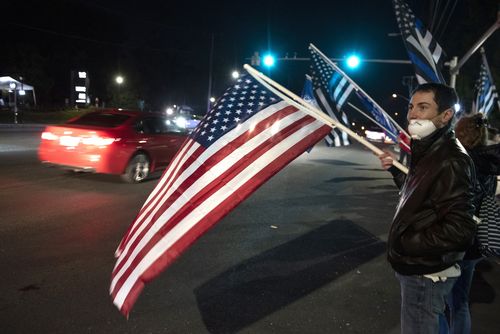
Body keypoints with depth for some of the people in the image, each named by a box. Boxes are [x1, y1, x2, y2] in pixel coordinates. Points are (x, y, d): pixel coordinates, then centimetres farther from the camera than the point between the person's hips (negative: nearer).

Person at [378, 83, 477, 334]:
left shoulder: (450, 163, -24)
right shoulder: (428, 152, 6)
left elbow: (459, 231, -29)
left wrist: (404, 244, -20)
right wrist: (395, 170, 6)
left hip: (426, 275, -9)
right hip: (415, 267, 9)